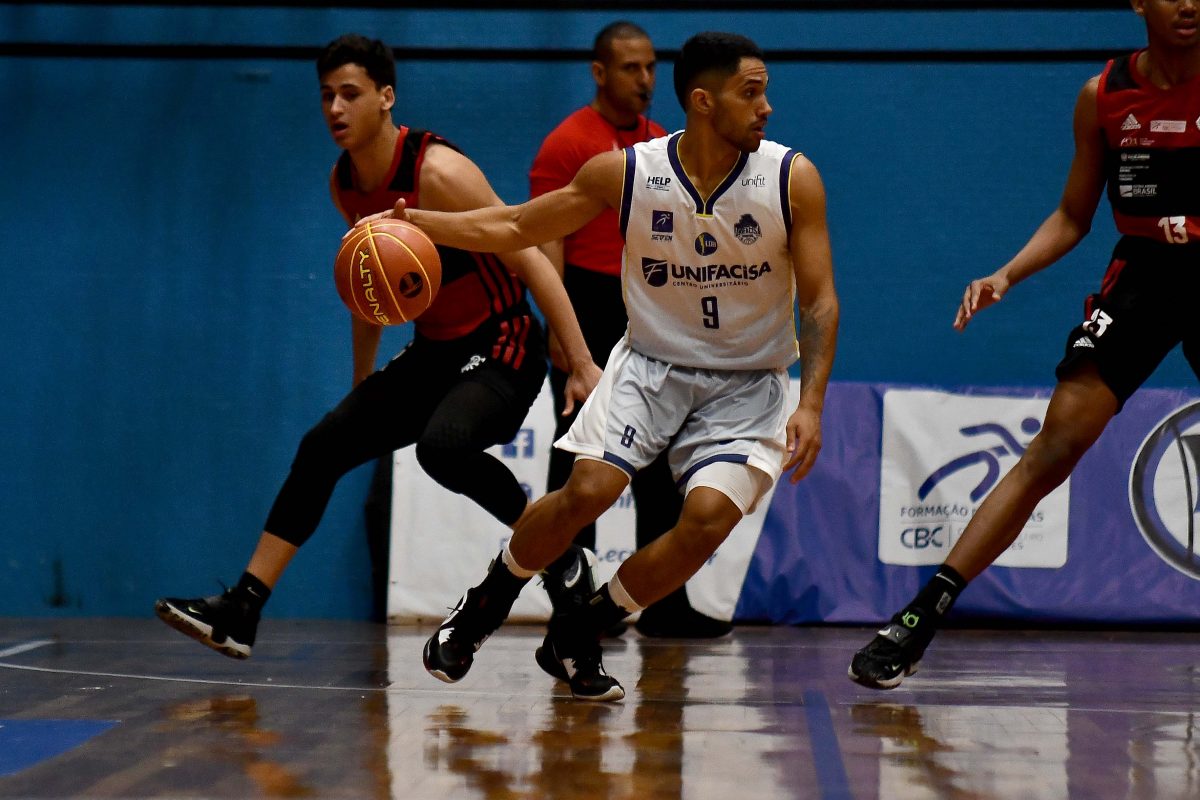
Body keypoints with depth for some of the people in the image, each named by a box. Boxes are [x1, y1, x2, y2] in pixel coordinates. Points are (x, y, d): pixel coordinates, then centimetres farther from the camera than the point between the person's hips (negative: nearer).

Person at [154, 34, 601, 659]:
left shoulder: (438, 173, -22)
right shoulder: (345, 183, 3)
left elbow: (529, 261, -20)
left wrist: (581, 364, -23)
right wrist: (361, 387, 24)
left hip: (501, 348, -8)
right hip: (433, 351, 8)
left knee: (443, 446, -34)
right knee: (323, 447, 3)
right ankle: (240, 612, 7)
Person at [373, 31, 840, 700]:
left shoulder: (793, 180, -12)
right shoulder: (624, 173, -10)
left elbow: (821, 300, -9)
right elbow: (517, 227, 2)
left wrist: (811, 404, -21)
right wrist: (414, 221, -10)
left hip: (747, 386, 0)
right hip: (651, 364, 0)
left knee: (709, 518, -22)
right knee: (587, 490, -22)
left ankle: (577, 638, 0)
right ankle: (483, 607, 6)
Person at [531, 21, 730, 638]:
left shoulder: (662, 145, 13)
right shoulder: (568, 144, -7)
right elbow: (548, 242, -13)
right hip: (590, 315, -7)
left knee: (661, 469, 10)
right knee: (578, 466, -1)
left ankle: (666, 607, 18)